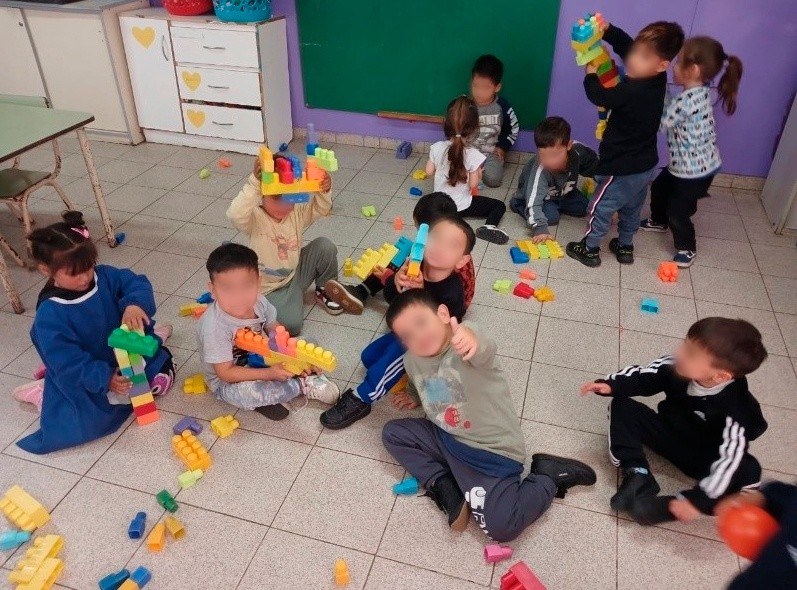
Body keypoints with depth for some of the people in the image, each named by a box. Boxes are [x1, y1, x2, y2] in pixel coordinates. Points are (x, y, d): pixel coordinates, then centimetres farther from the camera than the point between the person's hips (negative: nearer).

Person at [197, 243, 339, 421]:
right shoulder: (214, 326, -33)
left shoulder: (258, 302, -16)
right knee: (249, 391, -38)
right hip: (227, 382, -6)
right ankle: (303, 383, -13)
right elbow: (226, 373, -28)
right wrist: (269, 374, -34)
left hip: (258, 359, 6)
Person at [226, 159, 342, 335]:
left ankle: (325, 291, 9)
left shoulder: (296, 212, -6)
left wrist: (324, 190, -38)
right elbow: (235, 215, -43)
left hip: (296, 273, 5)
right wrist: (255, 183, -55)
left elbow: (320, 208, -14)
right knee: (291, 324, -27)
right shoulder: (255, 217, -22)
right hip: (270, 289, -5)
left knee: (325, 246, -15)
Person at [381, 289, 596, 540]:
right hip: (445, 438, 8)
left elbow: (483, 350, -54)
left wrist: (470, 339, -75)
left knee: (501, 528, -19)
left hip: (493, 451, -7)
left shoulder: (465, 340, -25)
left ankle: (548, 475, 6)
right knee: (392, 433, 6)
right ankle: (445, 488, 1)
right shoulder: (412, 361, -2)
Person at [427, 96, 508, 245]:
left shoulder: (437, 148, -12)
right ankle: (489, 227, -17)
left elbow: (429, 171, -1)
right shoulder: (473, 155, -22)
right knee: (499, 205, 6)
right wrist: (478, 173, 2)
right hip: (462, 206, -5)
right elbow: (473, 184, -17)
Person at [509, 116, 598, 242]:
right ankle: (519, 206, 0)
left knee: (583, 208, -3)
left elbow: (593, 164, -5)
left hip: (562, 193, 5)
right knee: (551, 216, -23)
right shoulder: (539, 169, -43)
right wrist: (540, 228, -57)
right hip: (534, 196, -5)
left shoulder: (578, 151, -30)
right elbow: (533, 203, -48)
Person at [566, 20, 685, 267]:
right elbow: (625, 44, -1)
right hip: (644, 165, 8)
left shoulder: (631, 91, -31)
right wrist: (607, 30, -14)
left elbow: (599, 96, -19)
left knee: (600, 208, 12)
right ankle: (625, 247, 42)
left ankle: (589, 250, 27)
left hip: (623, 169, -8)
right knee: (631, 209, 25)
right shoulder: (657, 79, -6)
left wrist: (591, 72, -3)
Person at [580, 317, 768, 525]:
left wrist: (697, 500, -42)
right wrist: (611, 385, -24)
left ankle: (666, 507, -34)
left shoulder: (734, 410, -33)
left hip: (702, 458, -4)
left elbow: (730, 459, -36)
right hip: (668, 432, 5)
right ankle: (638, 475, -24)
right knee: (623, 406, -11)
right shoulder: (676, 367, -21)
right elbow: (642, 376, -6)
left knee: (748, 471, -33)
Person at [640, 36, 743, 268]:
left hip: (695, 170, -10)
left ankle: (687, 249, 24)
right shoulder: (698, 93, 0)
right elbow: (670, 112, 5)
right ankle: (658, 221, 51)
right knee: (659, 187, 26)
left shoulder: (687, 101, -30)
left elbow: (659, 122, -24)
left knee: (677, 211, 4)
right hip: (683, 164, 10)